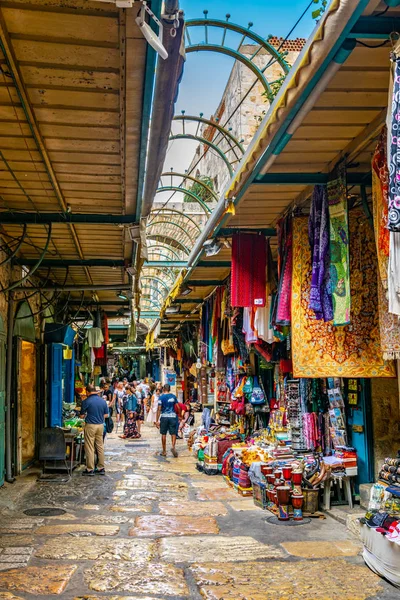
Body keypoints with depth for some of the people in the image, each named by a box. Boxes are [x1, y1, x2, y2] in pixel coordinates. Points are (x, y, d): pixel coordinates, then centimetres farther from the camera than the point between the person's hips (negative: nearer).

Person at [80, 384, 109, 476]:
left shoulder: (86, 401, -10)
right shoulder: (103, 401, 5)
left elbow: (82, 415, -4)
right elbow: (106, 415, 9)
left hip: (90, 425, -5)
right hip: (100, 425, 5)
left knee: (89, 448, 2)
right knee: (100, 447, 12)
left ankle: (90, 469, 6)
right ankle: (101, 468, 17)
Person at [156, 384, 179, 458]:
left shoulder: (161, 397, -5)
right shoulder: (173, 396, 4)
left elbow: (159, 409, -9)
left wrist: (157, 420, -7)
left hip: (164, 416, -2)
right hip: (173, 416, 2)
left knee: (163, 434, 8)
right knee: (173, 433, 7)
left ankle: (164, 451, 13)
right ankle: (173, 447, -16)